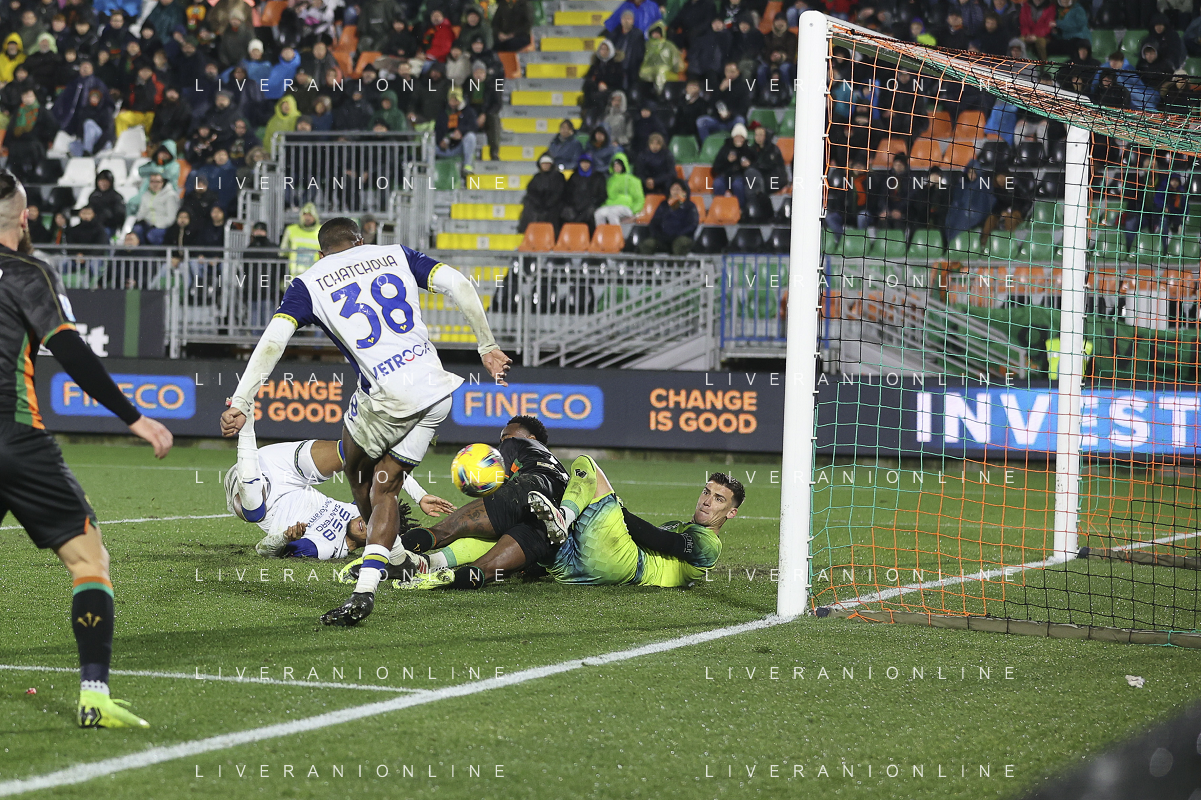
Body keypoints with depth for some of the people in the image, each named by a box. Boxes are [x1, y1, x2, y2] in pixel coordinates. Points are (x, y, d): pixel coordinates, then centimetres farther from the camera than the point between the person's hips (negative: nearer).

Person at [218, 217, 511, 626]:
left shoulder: (309, 284, 9)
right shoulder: (395, 254, 17)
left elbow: (273, 341, -5)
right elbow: (459, 285, 5)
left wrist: (241, 403, -7)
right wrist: (487, 347, 11)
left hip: (385, 395, -4)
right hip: (436, 392, 4)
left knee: (357, 470, 27)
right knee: (384, 488, 12)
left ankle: (396, 551, 36)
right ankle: (364, 590, -1)